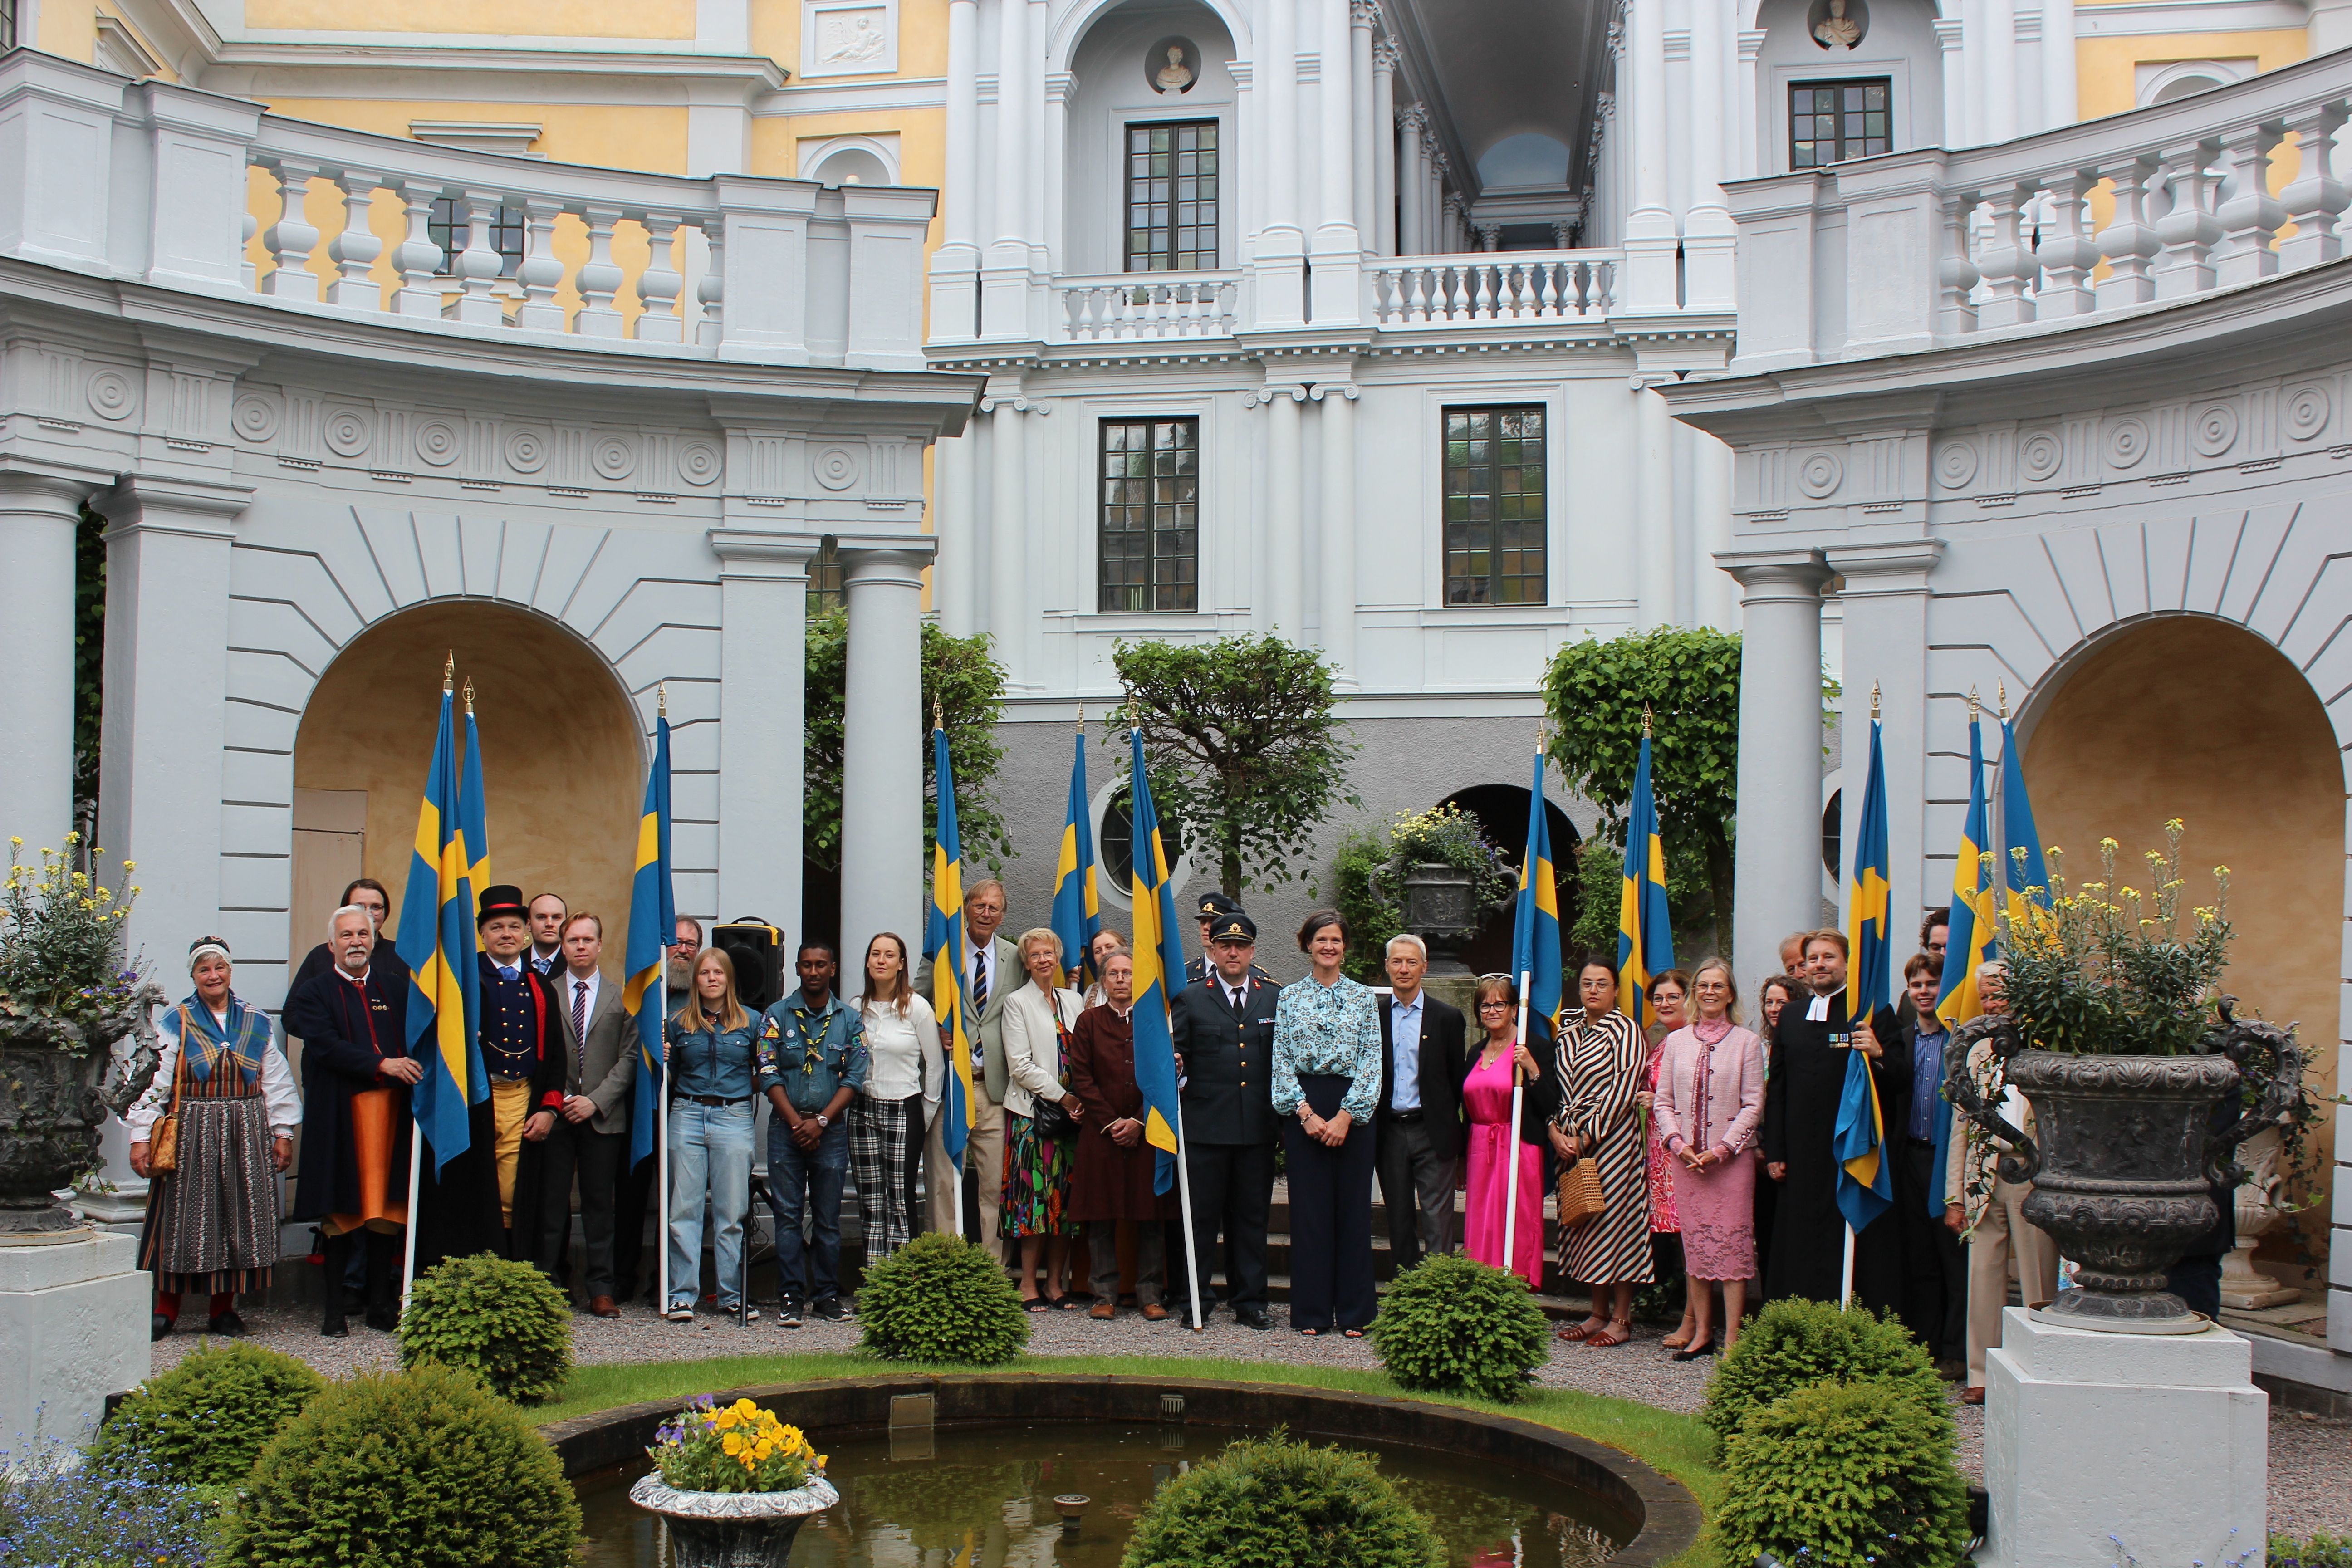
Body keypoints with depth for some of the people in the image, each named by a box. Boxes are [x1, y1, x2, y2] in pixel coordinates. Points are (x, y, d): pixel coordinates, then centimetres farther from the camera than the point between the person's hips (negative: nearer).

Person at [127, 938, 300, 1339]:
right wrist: (140, 1136, -9)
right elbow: (153, 1082, -2)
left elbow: (276, 1082, 11)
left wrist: (283, 1133, 7)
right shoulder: (176, 1024, 2)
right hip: (191, 1136, -2)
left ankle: (224, 1307, 12)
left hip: (245, 1137, 2)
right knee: (184, 1218, -1)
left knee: (238, 1216, 3)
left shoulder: (257, 1024, 9)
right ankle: (166, 1307, 8)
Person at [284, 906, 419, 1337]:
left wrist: (413, 1068, -12)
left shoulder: (397, 989, 15)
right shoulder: (314, 992, 4)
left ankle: (381, 1303, 13)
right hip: (340, 1115, -3)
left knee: (386, 1207, 4)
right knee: (342, 1211, 0)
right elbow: (326, 1047, -10)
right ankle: (336, 1309, 7)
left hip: (391, 1108, 3)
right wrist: (381, 1065, -20)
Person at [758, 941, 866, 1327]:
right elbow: (768, 1074, -2)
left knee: (828, 1217, 3)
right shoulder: (777, 1016, 5)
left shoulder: (849, 1020, 7)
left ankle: (827, 1295, 10)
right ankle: (790, 1296, 1)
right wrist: (797, 1123, -11)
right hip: (786, 1126, 0)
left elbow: (855, 1077, 1)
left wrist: (820, 1122, -10)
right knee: (788, 1214, -3)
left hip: (831, 1129, 1)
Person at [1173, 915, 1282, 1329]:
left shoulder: (1276, 998, 10)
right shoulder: (1190, 1000, 6)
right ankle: (1194, 1302, 11)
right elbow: (1176, 1054, 4)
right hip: (1206, 1125, -2)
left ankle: (1249, 1302, 16)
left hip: (1259, 1128, 2)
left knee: (1252, 1216, 7)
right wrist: (1173, 1066, -19)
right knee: (1202, 1216, 2)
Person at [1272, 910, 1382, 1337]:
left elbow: (1371, 1061, 0)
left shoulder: (1363, 998, 7)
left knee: (1353, 1206, 1)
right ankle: (1312, 1312, 8)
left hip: (1352, 1109, 0)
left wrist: (1345, 1116, -11)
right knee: (1309, 1208, 1)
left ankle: (1353, 1313, 9)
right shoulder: (1289, 998, 7)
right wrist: (1306, 1113, -10)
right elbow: (1282, 1061, 2)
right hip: (1303, 1108, 0)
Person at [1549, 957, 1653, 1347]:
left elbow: (1622, 1092, -12)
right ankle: (1599, 1313, 17)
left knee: (1616, 1216, -4)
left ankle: (1621, 1319, 3)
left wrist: (1586, 1137, -14)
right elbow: (1556, 1086, 13)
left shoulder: (1625, 1031, -6)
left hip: (1611, 1138, -6)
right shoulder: (1568, 1032, 13)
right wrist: (1556, 1130, -3)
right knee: (1584, 1223, 8)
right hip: (1571, 1142, 6)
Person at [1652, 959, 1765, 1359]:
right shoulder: (1677, 1041, 10)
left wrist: (1722, 1149, -12)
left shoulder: (1747, 1043, 1)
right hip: (1685, 1160, 3)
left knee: (1733, 1244, -5)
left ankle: (1732, 1339, -2)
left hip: (1731, 1160, -3)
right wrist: (1678, 1144, -5)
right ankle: (1702, 1333, 14)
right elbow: (1663, 1101, 10)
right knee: (1695, 1244, 6)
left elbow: (1753, 1105, -3)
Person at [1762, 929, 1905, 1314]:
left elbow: (1901, 1084, -1)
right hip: (1803, 1160, 4)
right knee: (1801, 1260, 5)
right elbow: (1776, 1090, 16)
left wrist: (1878, 1055, -21)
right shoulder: (1790, 1017, 14)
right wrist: (1774, 1152, 10)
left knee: (1859, 1251, -3)